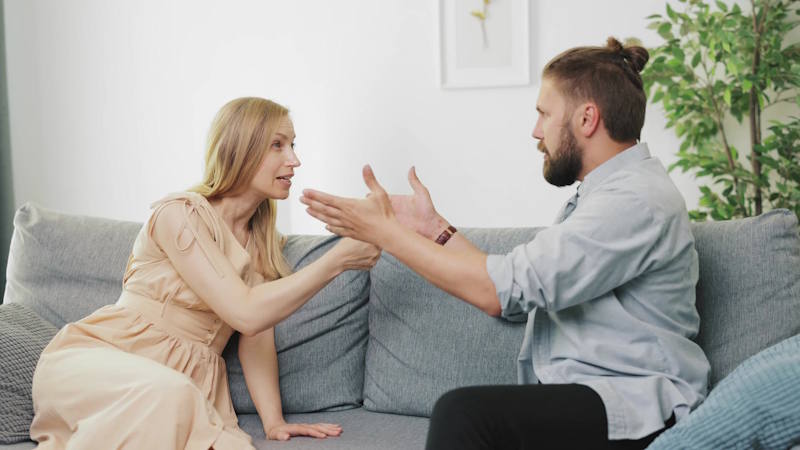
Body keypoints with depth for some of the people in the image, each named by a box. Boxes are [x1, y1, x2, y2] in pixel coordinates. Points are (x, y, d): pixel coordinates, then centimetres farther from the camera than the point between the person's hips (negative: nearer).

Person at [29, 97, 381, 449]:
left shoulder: (265, 242, 12)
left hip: (189, 383, 7)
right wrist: (338, 259, -19)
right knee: (165, 390, -40)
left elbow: (257, 341, 6)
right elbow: (246, 313, -20)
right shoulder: (180, 214, -12)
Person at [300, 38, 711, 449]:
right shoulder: (607, 192, 18)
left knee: (463, 412, -28)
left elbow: (500, 290, -20)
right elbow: (516, 301, 15)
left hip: (632, 409, -9)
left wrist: (386, 232, -12)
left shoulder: (636, 199, -15)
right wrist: (434, 230, 13)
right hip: (576, 398, 9)